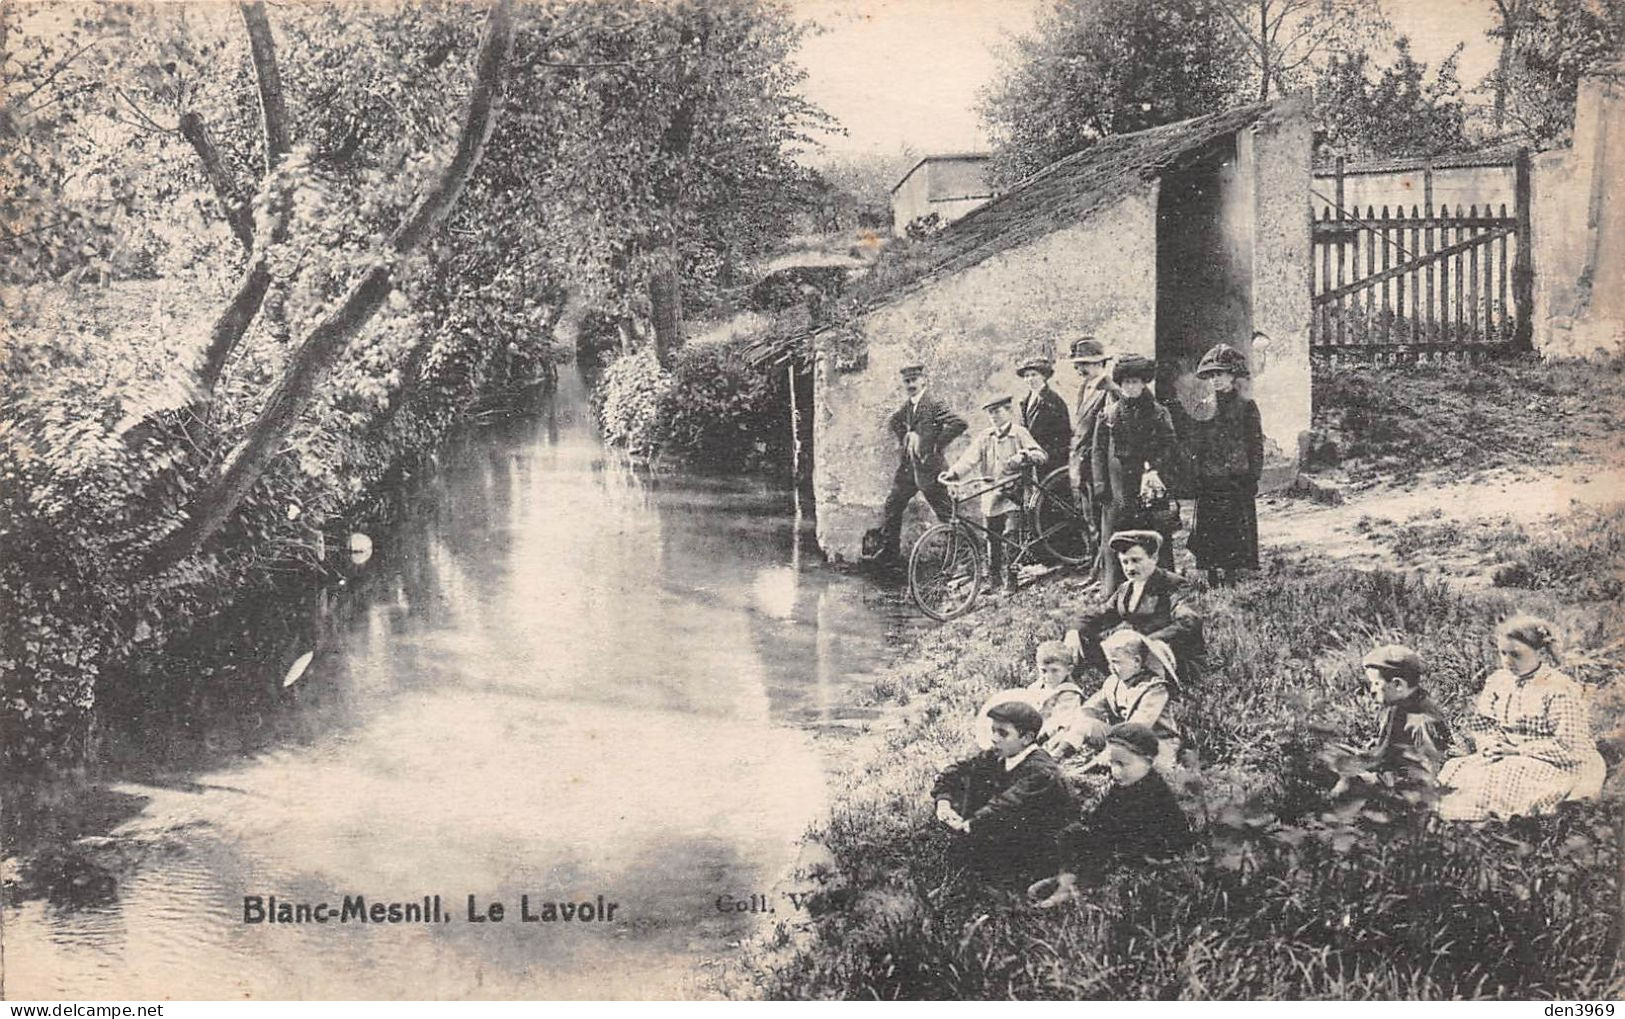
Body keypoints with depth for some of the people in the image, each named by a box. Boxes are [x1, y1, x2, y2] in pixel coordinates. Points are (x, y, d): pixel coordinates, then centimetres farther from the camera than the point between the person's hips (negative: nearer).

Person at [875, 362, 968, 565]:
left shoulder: (934, 404, -12)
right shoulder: (907, 406, 11)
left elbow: (959, 424, -23)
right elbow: (893, 423, 31)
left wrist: (937, 445, -16)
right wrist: (903, 438, 13)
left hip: (929, 466, -8)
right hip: (908, 466, 8)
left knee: (946, 513, -3)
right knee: (892, 506, 10)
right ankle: (888, 551, 19)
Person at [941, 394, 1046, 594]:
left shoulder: (1019, 433, 0)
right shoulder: (985, 437, 8)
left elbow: (1040, 454, -9)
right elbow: (970, 458, -3)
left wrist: (1024, 456, -31)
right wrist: (953, 473, -20)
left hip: (1013, 494, -4)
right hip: (991, 494, 4)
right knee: (992, 539, 9)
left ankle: (1010, 579, -3)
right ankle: (992, 578, 23)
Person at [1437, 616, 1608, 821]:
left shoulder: (1559, 690, -13)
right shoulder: (1497, 681, 8)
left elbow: (1570, 747, -17)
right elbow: (1480, 722, 14)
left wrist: (1517, 750, -18)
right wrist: (1489, 743, -10)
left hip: (1553, 765, -7)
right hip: (1505, 757, 7)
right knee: (1454, 770, -17)